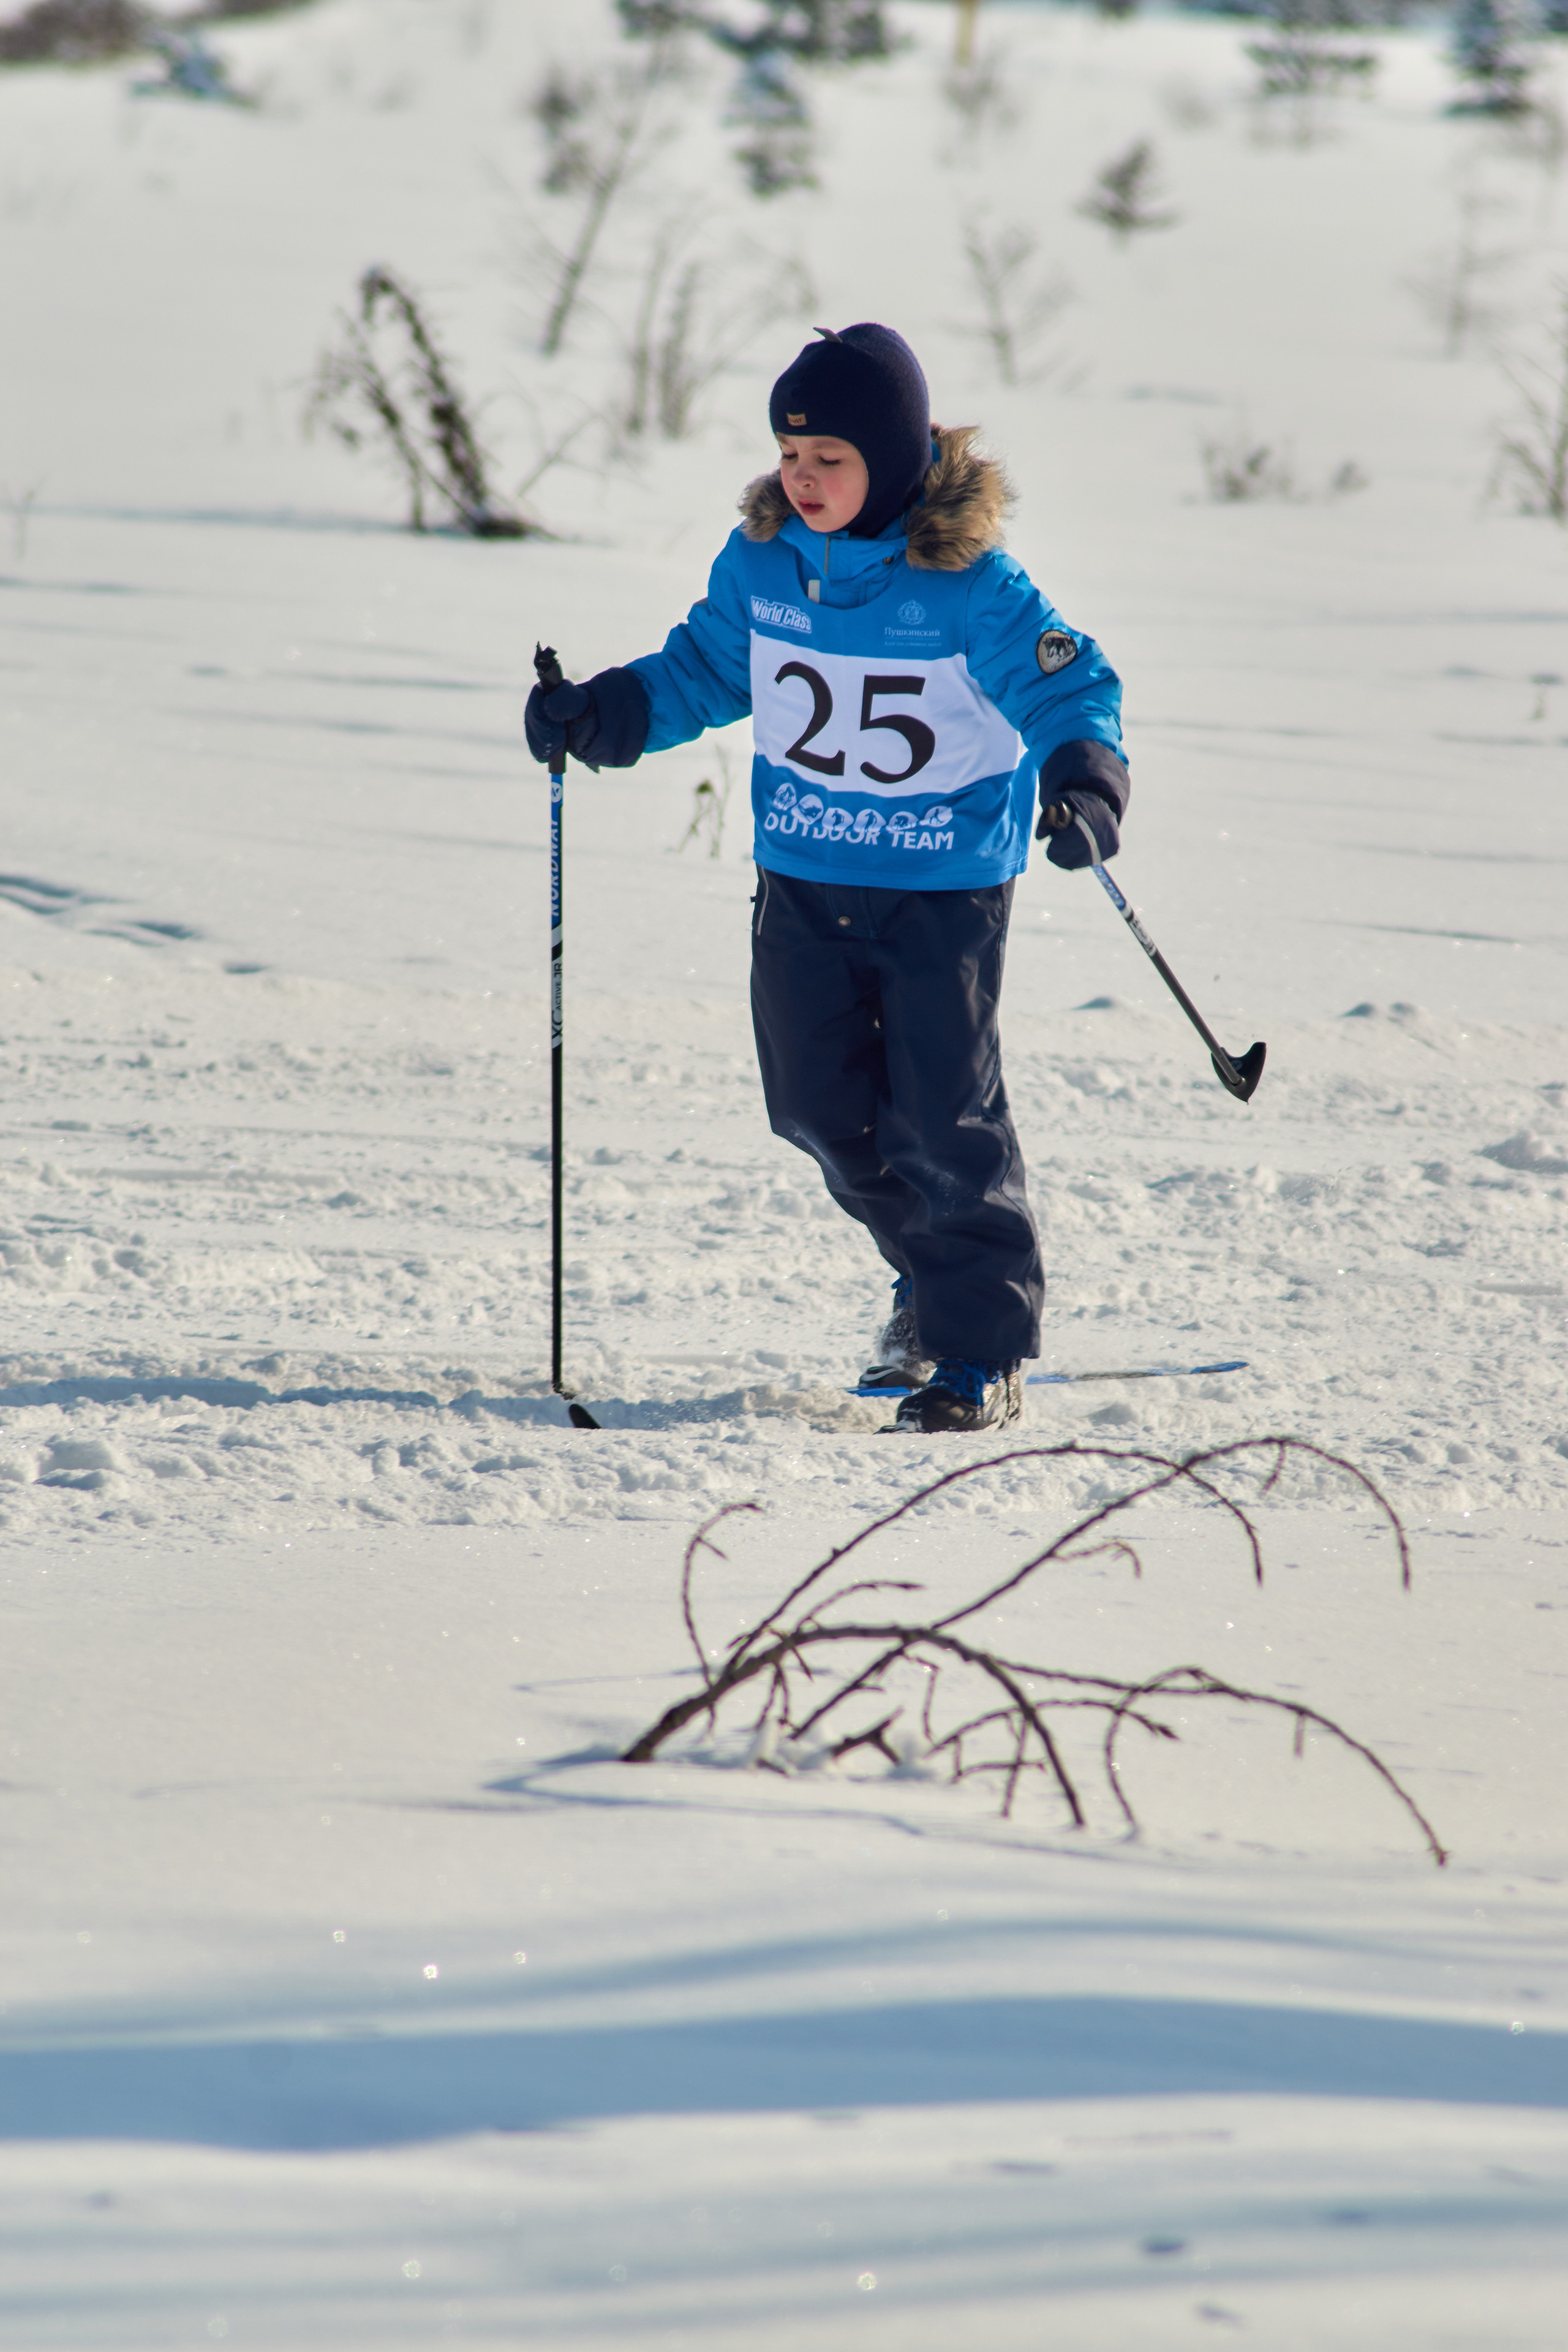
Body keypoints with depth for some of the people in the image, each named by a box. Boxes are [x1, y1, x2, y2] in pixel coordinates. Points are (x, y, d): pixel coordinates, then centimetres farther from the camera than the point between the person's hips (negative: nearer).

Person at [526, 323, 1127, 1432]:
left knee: (944, 1114, -6)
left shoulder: (969, 585, -18)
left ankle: (985, 1348, 6)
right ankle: (931, 1267, 34)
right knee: (819, 1102, 9)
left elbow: (1070, 685, -14)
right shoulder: (761, 561, -3)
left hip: (946, 887, -5)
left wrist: (1084, 782, -33)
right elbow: (706, 669, 11)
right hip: (804, 880, 5)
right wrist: (602, 714, -4)